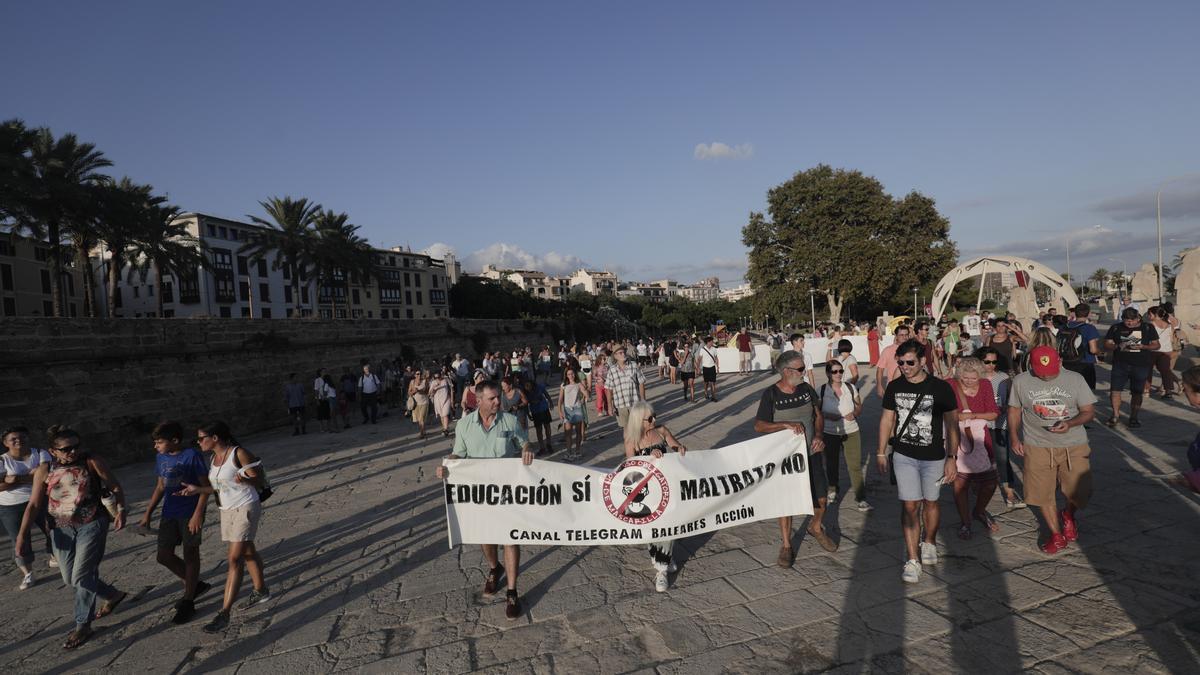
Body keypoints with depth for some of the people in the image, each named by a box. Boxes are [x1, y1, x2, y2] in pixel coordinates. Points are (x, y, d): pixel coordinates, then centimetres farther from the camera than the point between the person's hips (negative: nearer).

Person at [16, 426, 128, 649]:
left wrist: (120, 510, -18)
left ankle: (83, 626, 12)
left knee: (81, 577, -5)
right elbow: (34, 504, 1)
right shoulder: (44, 470, -2)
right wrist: (22, 534, -6)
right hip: (61, 528, 4)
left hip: (92, 525, -4)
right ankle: (113, 595, 34)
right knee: (69, 579, 11)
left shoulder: (93, 462, -10)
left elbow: (115, 487, -5)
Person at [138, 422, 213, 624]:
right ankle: (195, 584, 28)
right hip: (169, 513, 7)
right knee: (164, 556, 7)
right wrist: (148, 513, 14)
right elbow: (160, 487, 16)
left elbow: (205, 486, -13)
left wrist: (198, 514, -19)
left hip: (190, 513, -7)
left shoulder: (192, 455, -15)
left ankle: (188, 602, 15)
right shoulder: (161, 457, 5)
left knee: (190, 555, 4)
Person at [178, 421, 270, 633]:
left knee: (234, 559, -10)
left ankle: (224, 613, -8)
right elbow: (218, 486, 12)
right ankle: (261, 591, 35)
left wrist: (245, 479, -35)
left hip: (245, 508, -8)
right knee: (247, 552, 19)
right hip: (227, 511, 8)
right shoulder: (213, 458, 8)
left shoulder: (239, 453, -15)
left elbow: (258, 480, -14)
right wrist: (197, 489, -3)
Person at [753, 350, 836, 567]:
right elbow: (758, 425, -13)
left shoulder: (806, 389, 0)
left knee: (822, 498, 10)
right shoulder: (771, 395, -13)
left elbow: (818, 416, 10)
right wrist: (787, 424, -25)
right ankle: (786, 545, 24)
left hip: (811, 453, 4)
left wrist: (819, 435, -9)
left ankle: (816, 527, 42)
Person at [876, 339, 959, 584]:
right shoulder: (894, 387, -2)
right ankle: (913, 560, 1)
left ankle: (929, 542, 40)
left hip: (934, 457, -1)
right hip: (904, 456, 1)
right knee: (910, 505, -4)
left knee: (930, 502, 15)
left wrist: (952, 458, -9)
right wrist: (881, 452, 7)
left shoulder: (941, 388, -10)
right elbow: (887, 419, 7)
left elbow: (952, 424, -5)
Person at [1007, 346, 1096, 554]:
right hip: (1038, 447, 0)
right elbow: (1014, 410, 8)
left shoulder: (1075, 379, -4)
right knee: (1043, 493, 4)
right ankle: (1057, 535, 26)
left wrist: (1070, 424, -20)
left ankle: (1069, 515, 37)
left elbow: (1088, 412, 0)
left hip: (1073, 446, 0)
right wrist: (1014, 437, 1)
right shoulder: (1020, 381, -3)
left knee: (1080, 493, 1)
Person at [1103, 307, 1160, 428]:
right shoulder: (1116, 328, 4)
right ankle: (1116, 415, 6)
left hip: (1141, 365, 0)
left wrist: (1142, 347, -14)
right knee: (1114, 390, -7)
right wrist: (1117, 346, -17)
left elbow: (1156, 345, 5)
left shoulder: (1148, 328, 3)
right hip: (1120, 364, 0)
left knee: (1136, 392, 7)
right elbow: (1107, 344, 4)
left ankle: (1133, 418, 18)